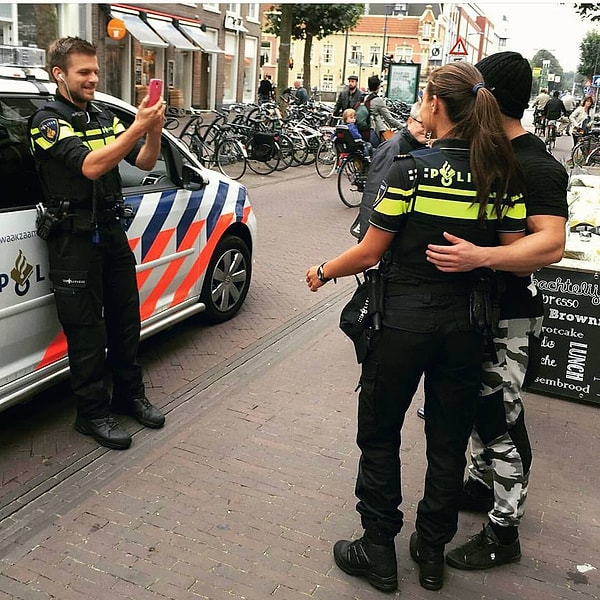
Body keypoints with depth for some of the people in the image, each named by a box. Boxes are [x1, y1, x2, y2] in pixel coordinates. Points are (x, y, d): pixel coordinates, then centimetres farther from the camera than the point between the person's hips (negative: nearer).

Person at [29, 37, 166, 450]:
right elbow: (90, 166, -25)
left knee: (126, 321, 14)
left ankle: (130, 396, 30)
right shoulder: (48, 121, -10)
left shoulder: (103, 117, 11)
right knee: (88, 332, 1)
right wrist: (138, 127, -29)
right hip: (75, 241, -6)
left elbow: (145, 163, 5)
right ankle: (92, 414, 15)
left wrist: (154, 130, -15)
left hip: (113, 233, 7)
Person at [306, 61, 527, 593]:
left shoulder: (411, 169, -14)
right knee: (449, 440, 17)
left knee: (379, 434, 13)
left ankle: (379, 551, 24)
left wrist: (324, 272, 7)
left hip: (404, 322, -4)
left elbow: (368, 254, -11)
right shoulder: (502, 175, -2)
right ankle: (432, 553, 32)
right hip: (466, 325, 5)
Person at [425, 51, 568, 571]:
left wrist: (480, 257, -43)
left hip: (508, 317, -9)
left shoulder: (537, 167, -19)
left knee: (502, 421, 1)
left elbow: (551, 243, -29)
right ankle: (483, 484, 42)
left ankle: (503, 533, 16)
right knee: (479, 407, 22)